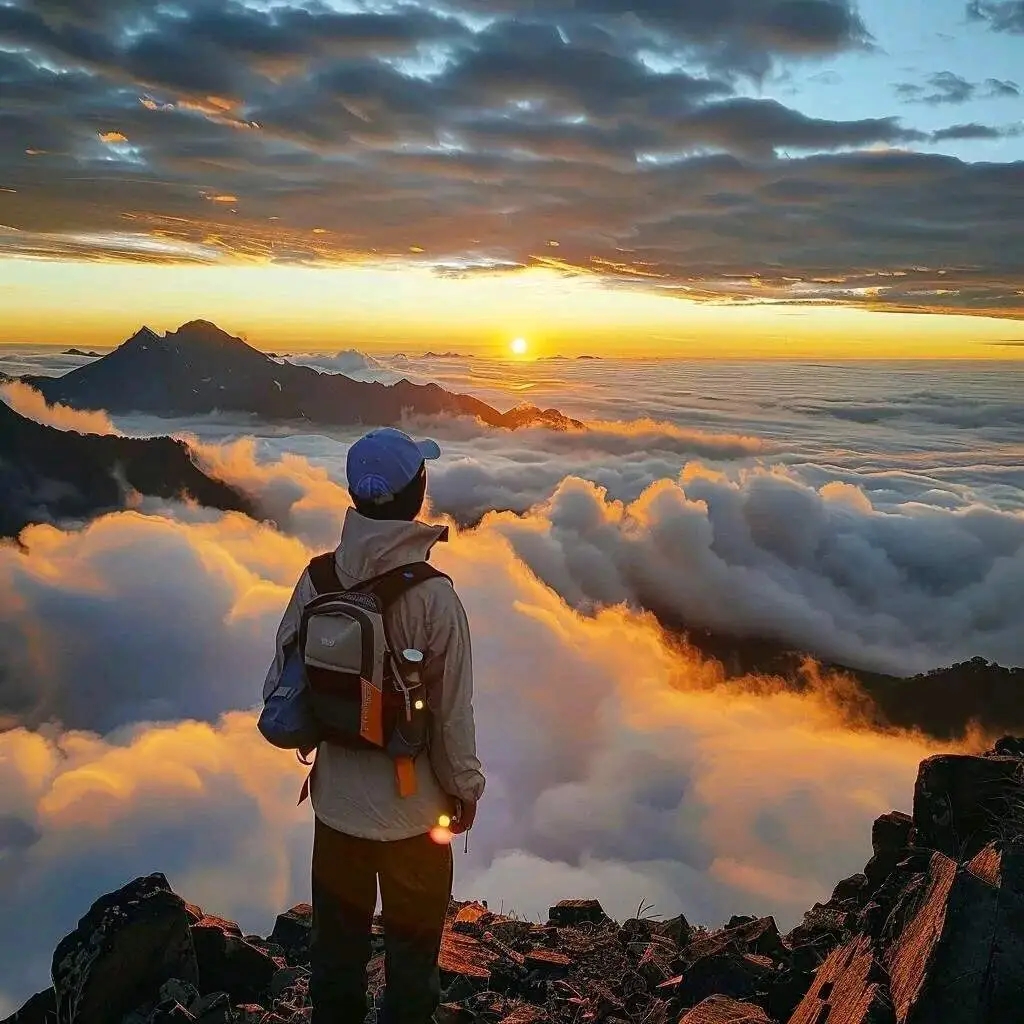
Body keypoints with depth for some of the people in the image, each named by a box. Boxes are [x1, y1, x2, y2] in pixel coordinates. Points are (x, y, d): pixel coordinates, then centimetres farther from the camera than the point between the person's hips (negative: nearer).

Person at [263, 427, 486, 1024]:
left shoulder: (318, 581, -11)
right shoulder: (433, 596, -23)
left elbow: (281, 686, -3)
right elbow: (453, 711, -17)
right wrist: (466, 789, -1)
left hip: (337, 799, 4)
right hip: (412, 805, -4)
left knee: (338, 944, 23)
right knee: (412, 949, 18)